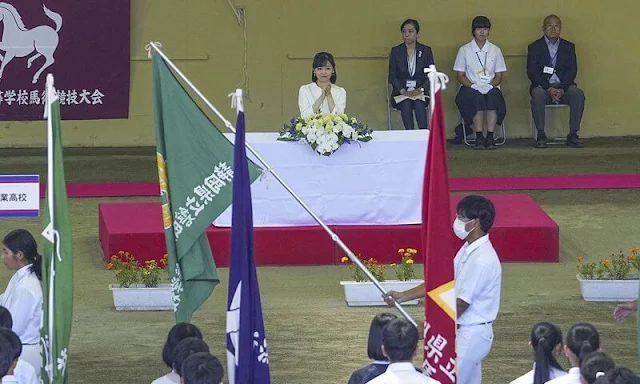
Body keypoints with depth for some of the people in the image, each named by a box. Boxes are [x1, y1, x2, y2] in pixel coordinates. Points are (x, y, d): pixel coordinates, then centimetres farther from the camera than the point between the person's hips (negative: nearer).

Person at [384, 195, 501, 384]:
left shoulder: (482, 259, -23)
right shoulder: (468, 250, 8)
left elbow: (460, 304, -21)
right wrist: (403, 296, 7)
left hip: (472, 334, -10)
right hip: (464, 332, 10)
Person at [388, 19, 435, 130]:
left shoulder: (426, 51, 9)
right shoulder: (396, 51, 9)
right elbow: (392, 76, 3)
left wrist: (420, 89, -14)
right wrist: (403, 91, -14)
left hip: (420, 91, 0)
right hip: (401, 91, 0)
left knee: (419, 104, -33)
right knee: (406, 104, -33)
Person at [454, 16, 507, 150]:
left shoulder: (495, 50, 13)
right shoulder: (464, 50, 9)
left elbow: (499, 76, 11)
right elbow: (460, 76, 5)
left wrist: (491, 86, -11)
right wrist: (473, 85, -14)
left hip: (491, 88, 1)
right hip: (470, 88, -1)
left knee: (493, 96, -34)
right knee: (476, 97, -36)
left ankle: (490, 137, -38)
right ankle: (479, 137, -37)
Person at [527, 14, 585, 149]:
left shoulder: (568, 47, 15)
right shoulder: (535, 47, 9)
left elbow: (572, 70, 4)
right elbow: (532, 72, -2)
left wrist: (561, 88, -14)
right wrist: (548, 88, -17)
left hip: (564, 87, 2)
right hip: (543, 86, -2)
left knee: (578, 94, -30)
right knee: (537, 95, -36)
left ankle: (573, 135, -25)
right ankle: (541, 135, -29)